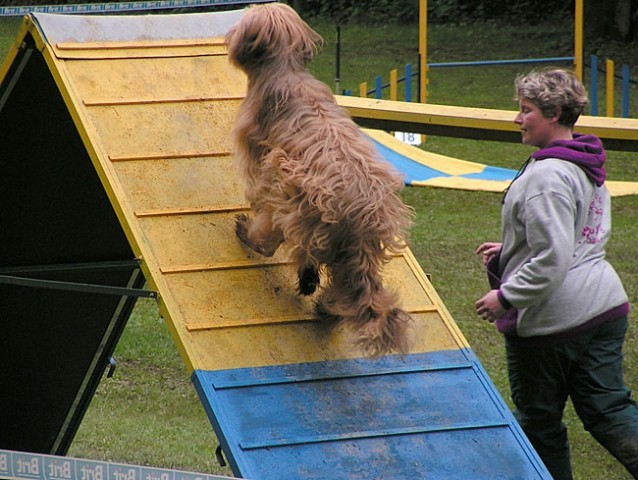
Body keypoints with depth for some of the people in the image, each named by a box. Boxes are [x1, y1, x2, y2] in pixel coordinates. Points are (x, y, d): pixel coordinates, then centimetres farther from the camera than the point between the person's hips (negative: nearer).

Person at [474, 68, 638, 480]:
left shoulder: (546, 176, -20)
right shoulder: (588, 167, 10)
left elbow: (552, 260, -25)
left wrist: (505, 296, -17)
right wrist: (510, 251, 21)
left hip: (551, 320, -9)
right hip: (605, 307, 9)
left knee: (540, 421, 7)